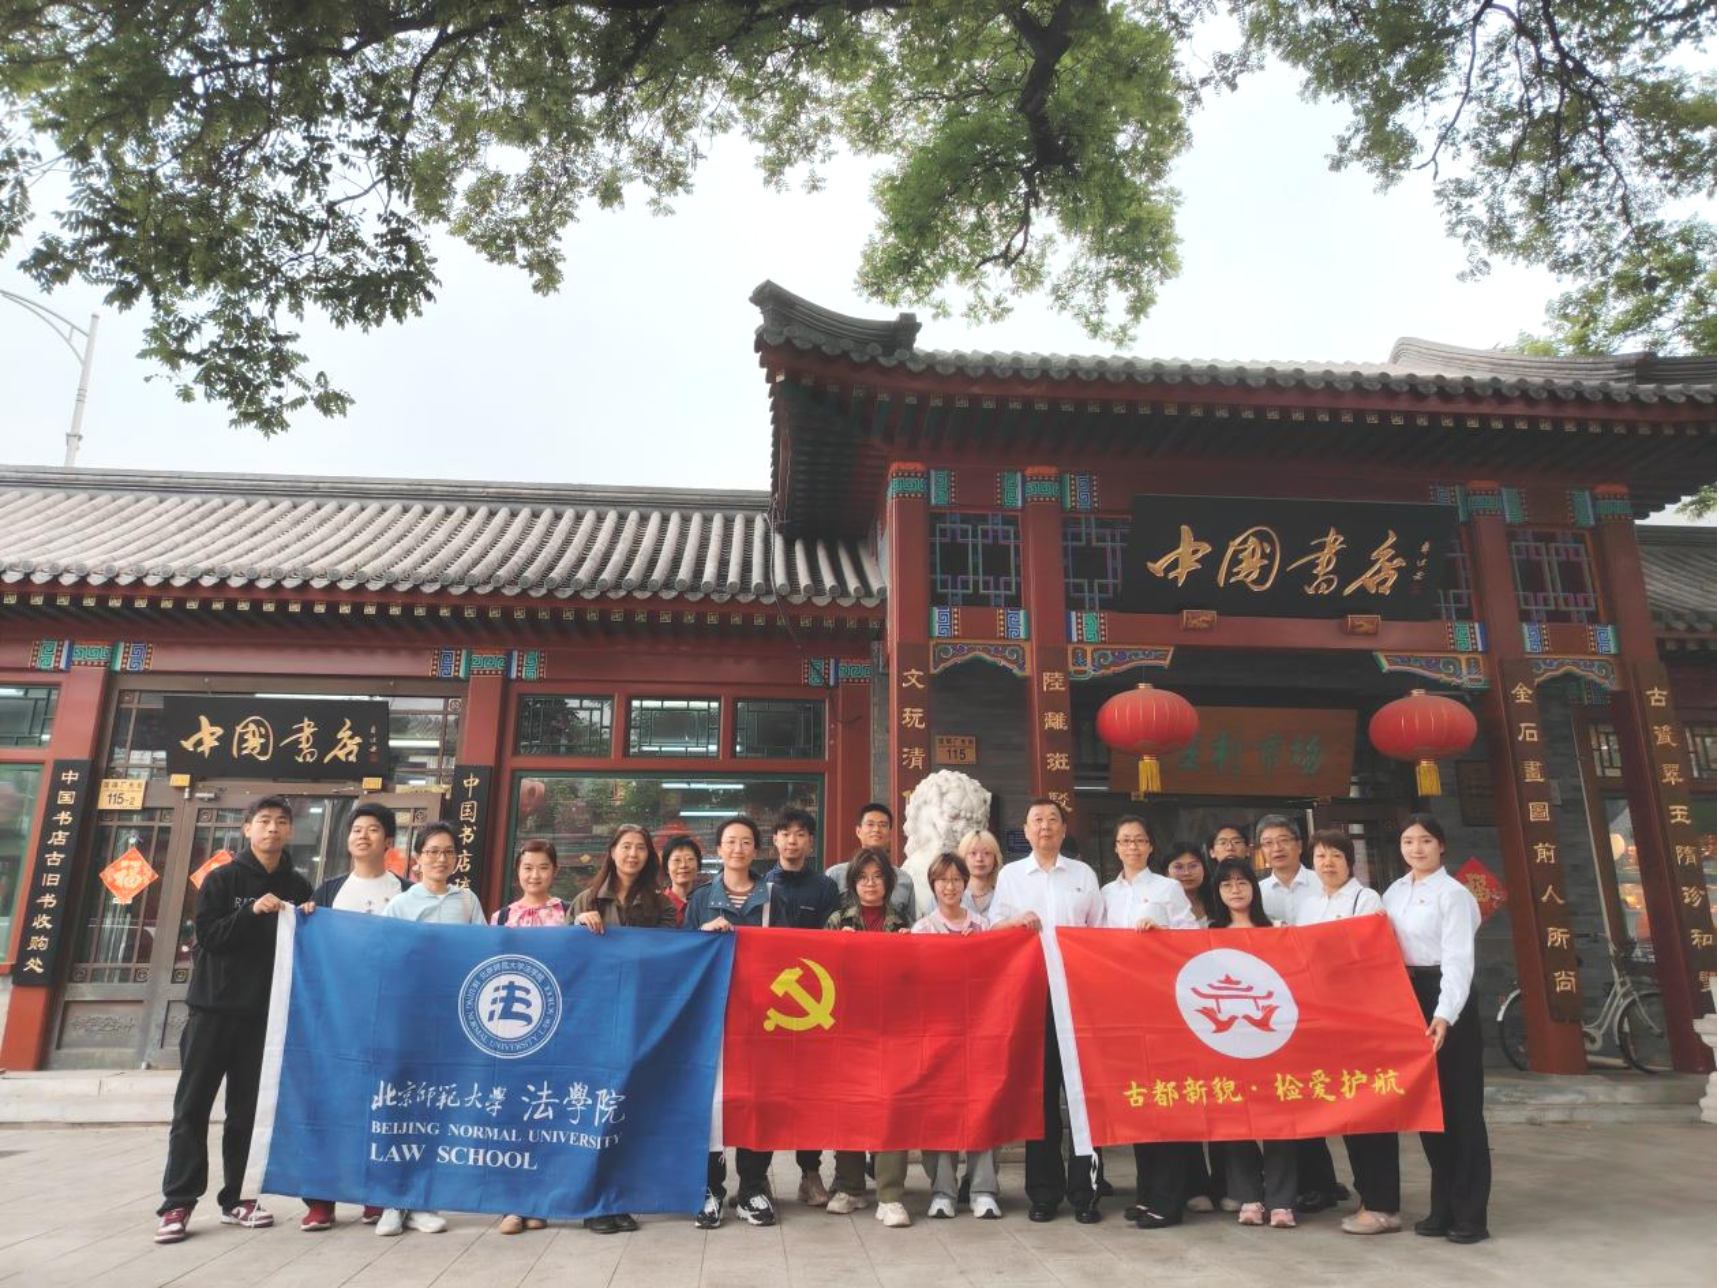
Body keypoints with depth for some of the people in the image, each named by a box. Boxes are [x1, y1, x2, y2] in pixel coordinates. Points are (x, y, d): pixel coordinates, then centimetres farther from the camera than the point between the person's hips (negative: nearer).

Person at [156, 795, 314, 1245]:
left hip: (264, 1011, 2)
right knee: (193, 1105, 1)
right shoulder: (222, 879, 0)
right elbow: (208, 936, -9)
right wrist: (252, 911, -21)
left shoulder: (297, 886, 7)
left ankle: (233, 1198, 16)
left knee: (246, 1109, 8)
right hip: (213, 1006, -2)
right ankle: (178, 1202, 7)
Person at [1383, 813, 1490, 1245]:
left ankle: (1470, 1213, 8)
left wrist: (1445, 1015, -27)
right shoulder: (1395, 892, 10)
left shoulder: (1454, 894, -9)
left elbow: (1459, 959, -17)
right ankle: (1443, 1206, 21)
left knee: (1459, 1103, -1)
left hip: (1445, 997, -6)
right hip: (1407, 997, 6)